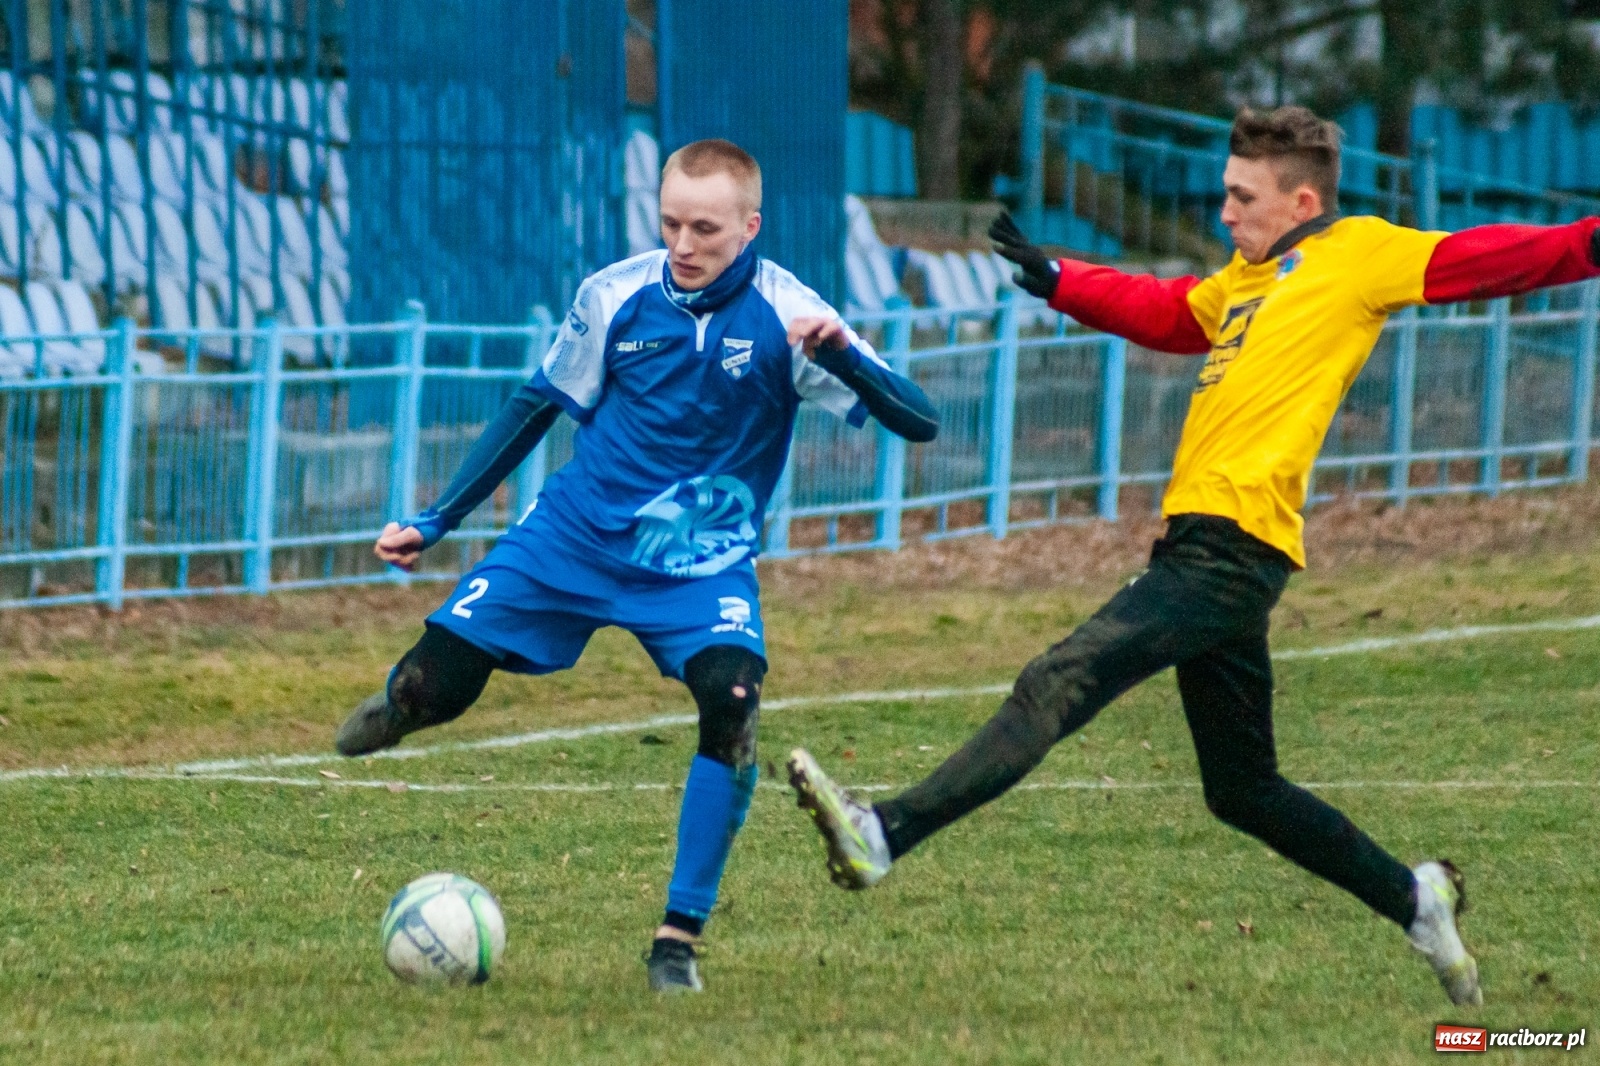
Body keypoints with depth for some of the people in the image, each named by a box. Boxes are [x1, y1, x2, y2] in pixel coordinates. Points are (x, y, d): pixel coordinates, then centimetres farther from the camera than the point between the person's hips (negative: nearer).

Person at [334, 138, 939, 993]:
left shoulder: (784, 314, -13)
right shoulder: (615, 296, -6)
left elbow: (918, 422, -18)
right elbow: (538, 405, 9)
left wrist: (841, 352, -37)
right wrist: (435, 522, 11)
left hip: (703, 560, -1)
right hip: (576, 534, 2)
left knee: (731, 699, -29)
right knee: (431, 691, -9)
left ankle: (679, 939, -16)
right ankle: (403, 700, 33)